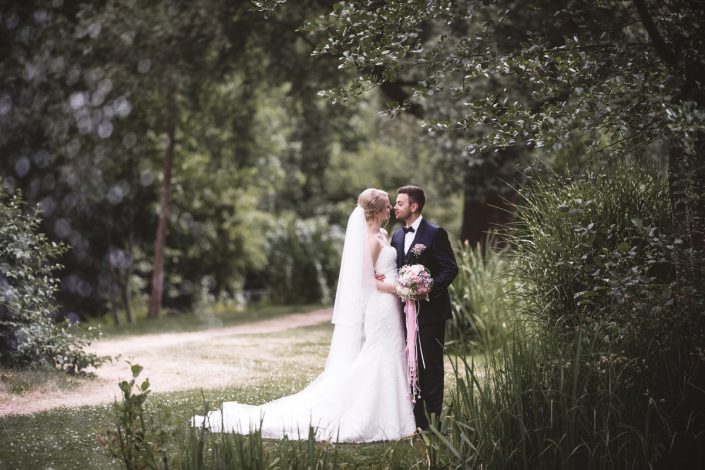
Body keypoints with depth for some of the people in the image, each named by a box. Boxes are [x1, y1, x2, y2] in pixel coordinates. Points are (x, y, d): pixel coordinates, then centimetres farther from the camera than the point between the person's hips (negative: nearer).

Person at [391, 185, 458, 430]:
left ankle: (433, 418, 2)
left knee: (430, 366, -3)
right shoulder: (397, 237, 14)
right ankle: (416, 419, 16)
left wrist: (429, 288, -22)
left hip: (430, 310, -7)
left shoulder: (435, 233, -8)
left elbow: (450, 269, -10)